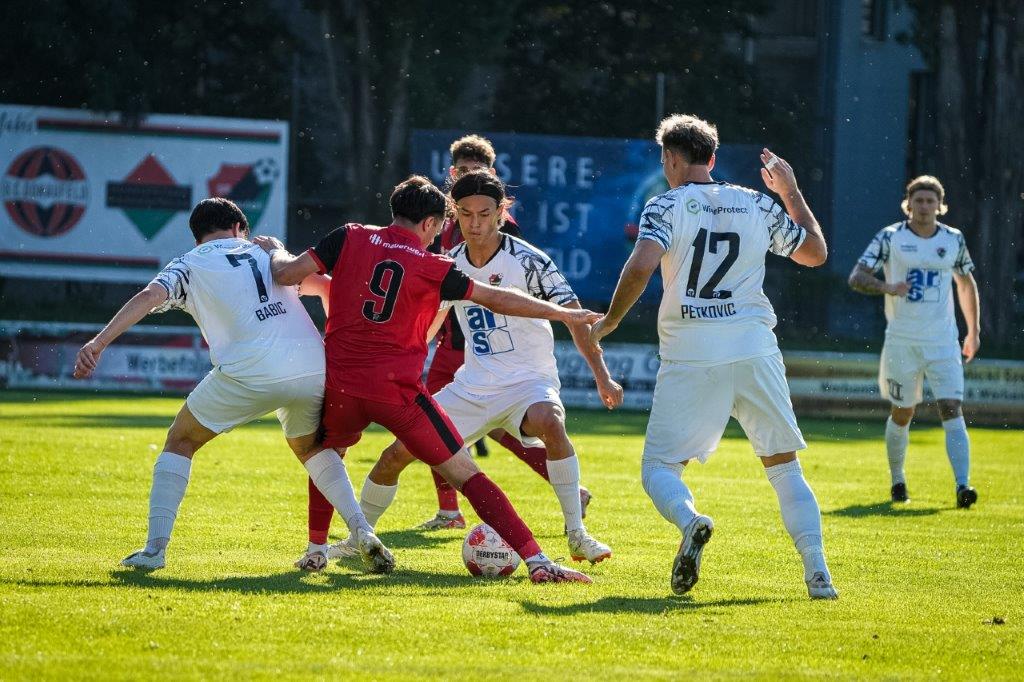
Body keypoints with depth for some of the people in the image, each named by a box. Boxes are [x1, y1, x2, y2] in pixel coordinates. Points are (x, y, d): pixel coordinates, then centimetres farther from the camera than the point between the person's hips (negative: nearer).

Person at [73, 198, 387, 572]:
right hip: (312, 365, 3)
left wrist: (98, 344, -11)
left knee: (181, 441, 18)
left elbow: (149, 297, -2)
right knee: (311, 447, 31)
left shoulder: (189, 265, 15)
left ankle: (155, 548, 10)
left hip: (249, 371, -3)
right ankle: (361, 531, 11)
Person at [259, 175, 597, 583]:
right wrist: (563, 314, 19)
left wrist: (275, 252, 25)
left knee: (326, 455, 35)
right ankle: (536, 560, -11)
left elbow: (286, 275, 1)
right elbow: (498, 300, 7)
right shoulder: (433, 269, 1)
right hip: (397, 391, -2)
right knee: (465, 474, -1)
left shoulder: (350, 239, 5)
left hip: (340, 385, 2)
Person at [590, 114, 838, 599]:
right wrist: (791, 193, 35)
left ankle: (689, 520, -28)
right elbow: (816, 253, 24)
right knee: (785, 468, 12)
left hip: (690, 358, -3)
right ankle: (817, 572, -6)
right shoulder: (757, 205, 12)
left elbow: (642, 266, -17)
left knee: (658, 467, 6)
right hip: (756, 353, 3)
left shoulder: (666, 207, 0)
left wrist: (608, 322, -4)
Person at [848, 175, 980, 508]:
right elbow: (856, 278, -9)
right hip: (901, 342, -1)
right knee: (902, 414, 8)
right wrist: (887, 287, -28)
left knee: (952, 410, -13)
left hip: (943, 342, 1)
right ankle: (897, 480, 29)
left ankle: (962, 485, -22)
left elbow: (966, 283, 20)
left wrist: (974, 331, 19)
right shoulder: (890, 237, -3)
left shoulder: (953, 239, 6)